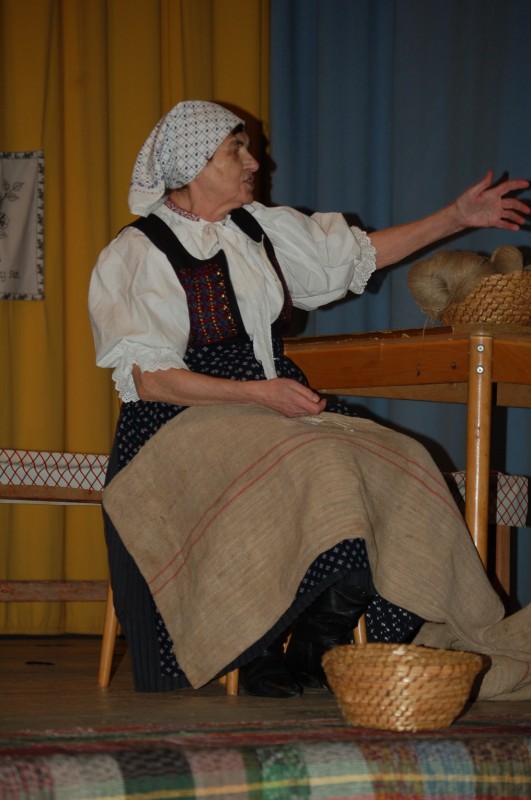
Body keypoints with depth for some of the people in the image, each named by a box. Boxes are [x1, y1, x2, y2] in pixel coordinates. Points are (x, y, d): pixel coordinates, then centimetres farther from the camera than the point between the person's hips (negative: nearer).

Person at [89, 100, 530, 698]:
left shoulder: (262, 229, 16)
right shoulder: (136, 255, -4)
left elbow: (357, 252, 28)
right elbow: (148, 379, -13)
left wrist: (458, 218, 25)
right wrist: (258, 393, -22)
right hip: (182, 425, -7)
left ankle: (313, 651, -5)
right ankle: (256, 659, -10)